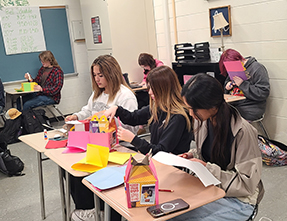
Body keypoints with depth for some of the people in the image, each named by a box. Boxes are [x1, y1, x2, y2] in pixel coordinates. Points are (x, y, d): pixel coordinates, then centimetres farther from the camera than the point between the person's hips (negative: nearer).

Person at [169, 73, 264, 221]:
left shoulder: (243, 132, -23)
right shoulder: (202, 120, -2)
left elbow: (247, 183, -19)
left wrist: (207, 168, -22)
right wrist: (192, 155, -4)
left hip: (237, 199, -6)